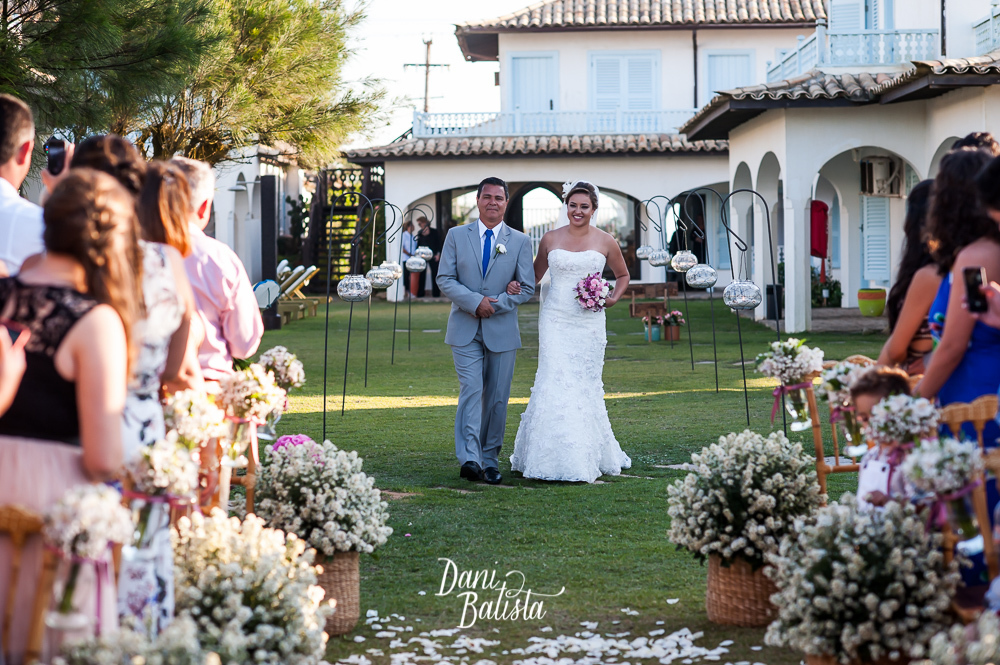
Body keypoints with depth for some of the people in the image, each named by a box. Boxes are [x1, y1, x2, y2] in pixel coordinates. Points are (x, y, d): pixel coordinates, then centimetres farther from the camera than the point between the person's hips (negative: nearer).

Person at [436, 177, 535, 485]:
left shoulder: (520, 241, 5)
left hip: (502, 330, 1)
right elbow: (445, 279, 0)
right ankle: (469, 459, -20)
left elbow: (527, 288, 2)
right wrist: (475, 302, -15)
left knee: (497, 398, 5)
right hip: (465, 330, -1)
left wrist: (495, 304, -11)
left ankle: (490, 460, 15)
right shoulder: (456, 236, 6)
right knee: (471, 390, -14)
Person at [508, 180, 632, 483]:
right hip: (556, 319, 0)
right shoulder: (550, 239, 6)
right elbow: (535, 275, 16)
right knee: (555, 383, -10)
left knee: (584, 386, 4)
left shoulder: (606, 242, 4)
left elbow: (623, 275, 19)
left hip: (589, 322, 0)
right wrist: (516, 286, -4)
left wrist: (613, 299, 2)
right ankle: (555, 458, -3)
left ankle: (589, 455, 18)